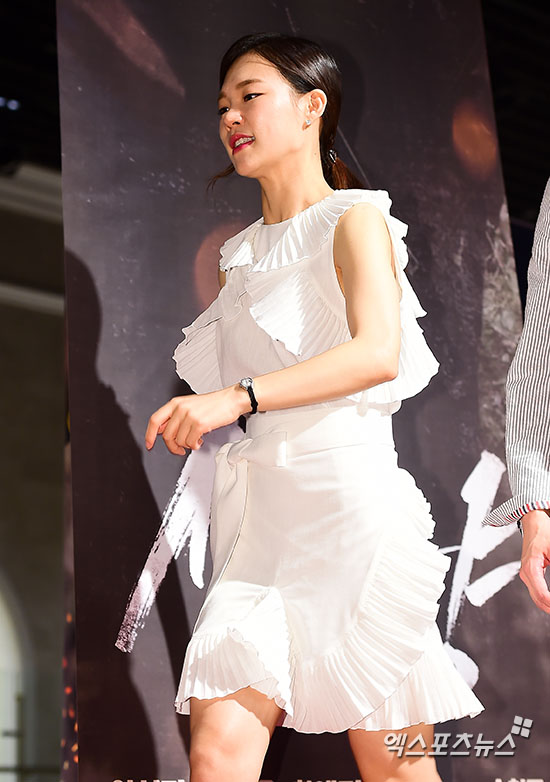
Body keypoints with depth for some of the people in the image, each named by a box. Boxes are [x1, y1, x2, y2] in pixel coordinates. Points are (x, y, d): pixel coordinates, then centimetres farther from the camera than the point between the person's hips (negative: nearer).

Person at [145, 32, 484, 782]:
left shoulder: (355, 219, 1)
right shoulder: (241, 254, 21)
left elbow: (378, 353, -17)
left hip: (352, 496, -5)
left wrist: (236, 397, -25)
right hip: (263, 509, 6)